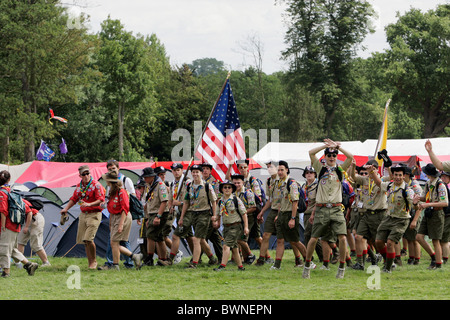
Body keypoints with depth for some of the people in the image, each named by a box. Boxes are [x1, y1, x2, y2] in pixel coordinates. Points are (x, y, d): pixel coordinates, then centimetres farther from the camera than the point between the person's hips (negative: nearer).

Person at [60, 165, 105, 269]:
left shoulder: (96, 185, -9)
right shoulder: (79, 186, 12)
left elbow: (101, 200, -17)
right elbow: (73, 199, 22)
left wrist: (89, 204, -31)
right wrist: (66, 209, 8)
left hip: (94, 215, -7)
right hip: (83, 215, 7)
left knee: (88, 239, -18)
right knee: (83, 240, 4)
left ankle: (94, 261, 0)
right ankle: (90, 263, 12)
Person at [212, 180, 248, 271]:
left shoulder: (236, 199, -6)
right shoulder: (220, 201, 9)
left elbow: (244, 213, -5)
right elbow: (217, 214, 17)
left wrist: (246, 227, -9)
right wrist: (215, 218, -7)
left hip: (236, 226, -6)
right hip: (226, 226, 6)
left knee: (226, 246, -18)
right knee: (234, 248, 11)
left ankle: (222, 265, -23)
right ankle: (240, 266, 20)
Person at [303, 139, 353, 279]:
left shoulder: (340, 169, 11)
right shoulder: (321, 169, 10)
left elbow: (350, 157, -4)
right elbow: (311, 153, -1)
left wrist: (337, 146, -1)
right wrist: (326, 145, -2)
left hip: (336, 209, 0)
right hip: (322, 209, 0)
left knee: (342, 238, -13)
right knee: (313, 239, 0)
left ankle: (341, 267, 0)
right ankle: (307, 266, 16)